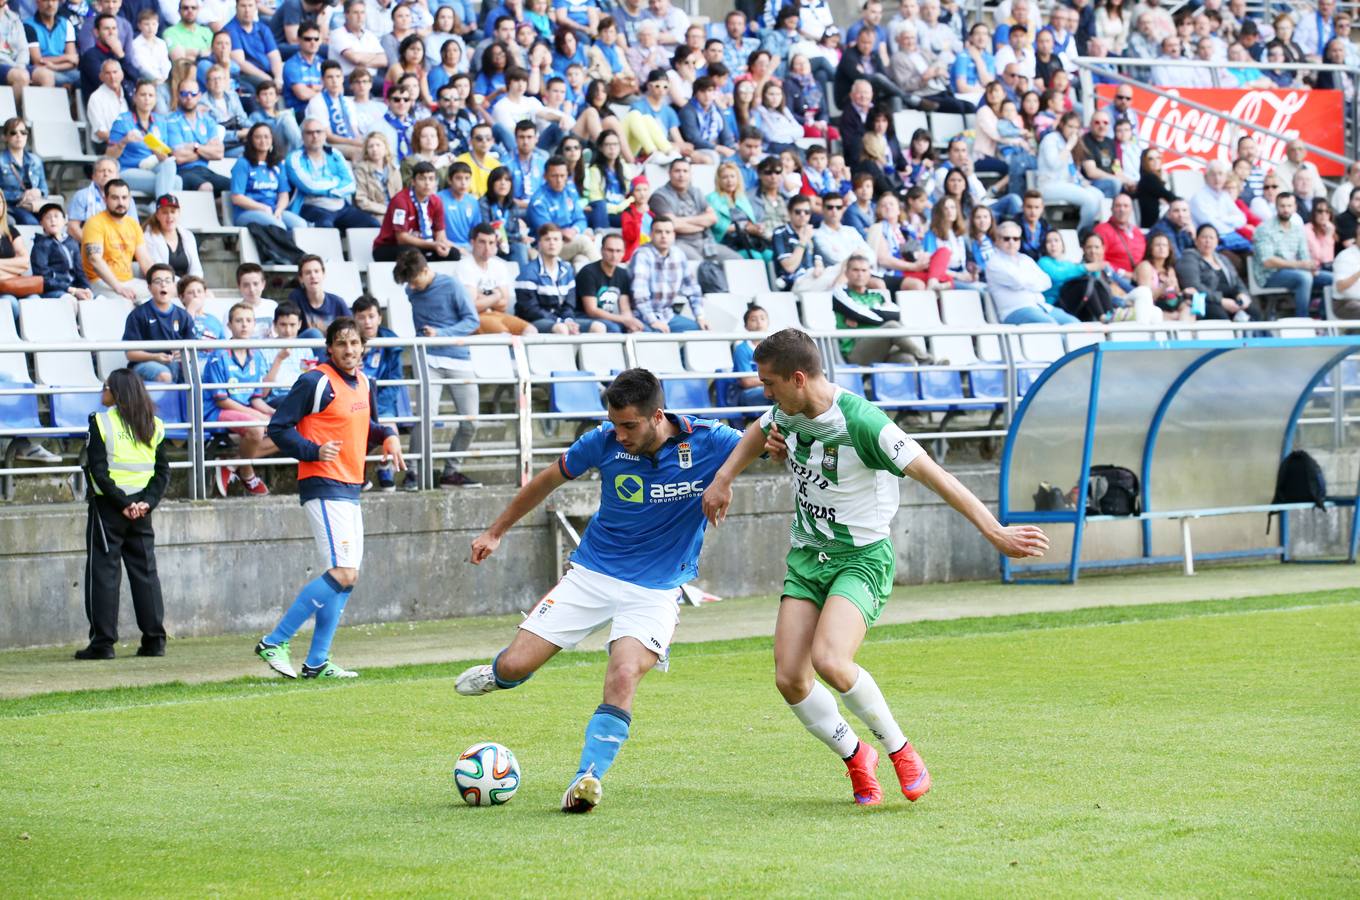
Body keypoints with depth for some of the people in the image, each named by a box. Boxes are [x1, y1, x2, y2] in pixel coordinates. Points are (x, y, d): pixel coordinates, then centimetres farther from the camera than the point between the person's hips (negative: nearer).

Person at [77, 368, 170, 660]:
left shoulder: (101, 423, -8)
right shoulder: (154, 426, 8)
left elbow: (98, 471, -14)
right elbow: (163, 471, 5)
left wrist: (122, 503, -11)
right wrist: (146, 502, -3)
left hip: (107, 505, -5)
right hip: (141, 508, 5)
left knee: (103, 572, -1)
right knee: (145, 571, 10)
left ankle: (103, 642, -2)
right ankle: (154, 639, 8)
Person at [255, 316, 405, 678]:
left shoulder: (365, 383, 13)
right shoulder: (316, 382, -10)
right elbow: (278, 427, -10)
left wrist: (387, 435, 8)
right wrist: (314, 451, -23)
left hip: (351, 489, 9)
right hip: (324, 486, -9)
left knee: (346, 577, 9)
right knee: (342, 573, -17)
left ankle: (317, 662, 14)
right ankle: (274, 643, -13)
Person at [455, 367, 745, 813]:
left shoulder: (707, 442, -14)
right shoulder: (604, 442, -8)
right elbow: (548, 480, 8)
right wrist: (496, 531, 17)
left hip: (656, 588, -2)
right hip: (591, 574, 2)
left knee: (624, 676, -28)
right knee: (515, 665, -3)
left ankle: (586, 779, -27)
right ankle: (498, 674, 34)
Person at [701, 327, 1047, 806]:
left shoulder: (861, 422, -24)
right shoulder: (788, 411, -1)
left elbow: (934, 476, -24)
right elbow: (759, 432, 26)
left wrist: (996, 532, -27)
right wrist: (723, 478, 17)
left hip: (862, 558, -7)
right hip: (806, 555, 7)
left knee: (828, 660, -28)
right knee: (789, 678, -6)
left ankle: (899, 749, -5)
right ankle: (856, 758, 18)